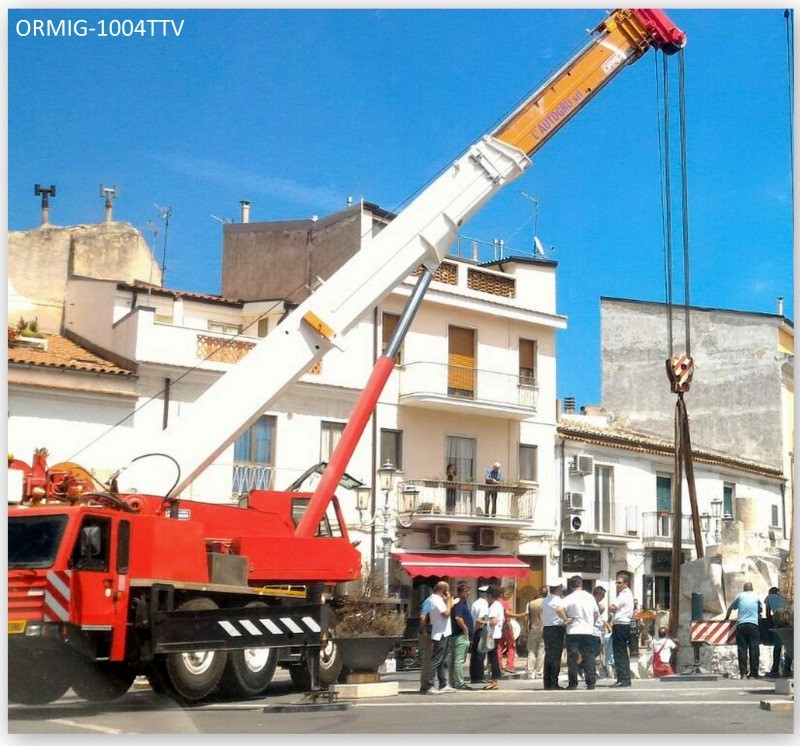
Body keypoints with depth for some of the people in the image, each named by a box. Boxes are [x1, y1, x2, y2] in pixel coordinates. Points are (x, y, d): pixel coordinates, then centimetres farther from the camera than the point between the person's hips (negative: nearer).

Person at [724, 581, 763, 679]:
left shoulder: (740, 596, 14)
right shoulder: (756, 597, 16)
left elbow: (730, 608, 24)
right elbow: (760, 610, 30)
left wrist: (726, 618, 41)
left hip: (741, 624, 0)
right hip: (753, 624, 0)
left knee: (742, 649, 0)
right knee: (754, 649, 0)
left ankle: (743, 672, -6)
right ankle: (753, 673, -3)